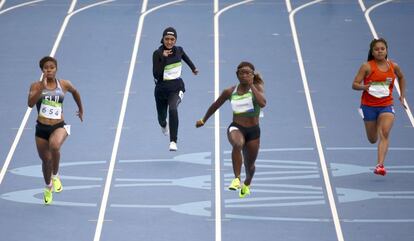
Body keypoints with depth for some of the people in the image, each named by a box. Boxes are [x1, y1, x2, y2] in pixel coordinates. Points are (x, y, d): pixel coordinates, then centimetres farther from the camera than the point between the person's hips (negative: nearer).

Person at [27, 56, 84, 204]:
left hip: (59, 127, -1)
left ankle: (55, 176, -8)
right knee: (46, 160, 13)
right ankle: (48, 188, 43)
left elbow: (75, 92, 22)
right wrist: (42, 87, -28)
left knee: (54, 146, -34)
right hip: (41, 128, 1)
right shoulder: (36, 86, -4)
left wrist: (81, 109, 32)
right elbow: (30, 103, -21)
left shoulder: (64, 85, -1)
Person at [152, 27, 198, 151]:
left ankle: (173, 141, -26)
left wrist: (193, 67, 38)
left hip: (176, 87, 0)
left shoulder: (178, 50, -3)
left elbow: (185, 57, 23)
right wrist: (163, 58, -30)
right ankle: (164, 125, 60)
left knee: (173, 109, -30)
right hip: (161, 88, 0)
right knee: (161, 117, 18)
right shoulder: (157, 53, -15)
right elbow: (156, 74, -24)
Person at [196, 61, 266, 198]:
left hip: (253, 130, 1)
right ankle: (236, 179, -36)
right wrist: (203, 120, 25)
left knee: (250, 164, 16)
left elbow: (262, 103, -29)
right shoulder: (230, 92, -2)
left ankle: (247, 184, 51)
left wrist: (251, 85, -24)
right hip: (236, 127, -1)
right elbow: (215, 105, 14)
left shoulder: (257, 87, -7)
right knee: (237, 144, -39)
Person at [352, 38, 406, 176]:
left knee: (384, 134, -21)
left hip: (386, 105, 1)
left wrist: (402, 95, 18)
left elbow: (401, 78, 23)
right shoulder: (367, 67, -9)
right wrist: (365, 87, -31)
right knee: (373, 140, 11)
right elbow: (355, 85, -10)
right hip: (369, 106, -1)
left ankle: (380, 165, -25)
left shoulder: (393, 66, 1)